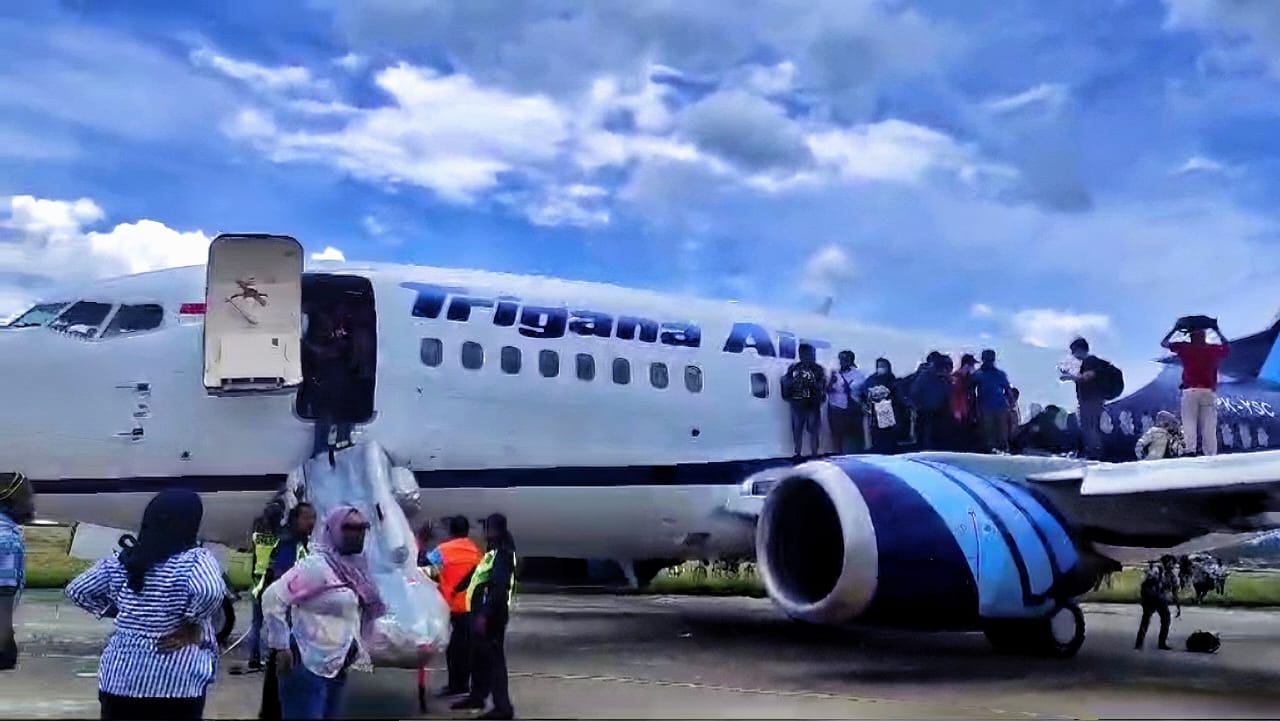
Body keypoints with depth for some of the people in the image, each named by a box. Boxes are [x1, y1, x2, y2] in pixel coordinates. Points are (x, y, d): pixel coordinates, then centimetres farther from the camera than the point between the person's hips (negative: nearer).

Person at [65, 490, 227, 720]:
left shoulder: (120, 561, 5)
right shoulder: (195, 560, -13)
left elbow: (77, 590, 13)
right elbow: (209, 591, -31)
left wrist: (116, 611, 14)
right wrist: (192, 627, -15)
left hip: (121, 675, 5)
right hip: (176, 681, -4)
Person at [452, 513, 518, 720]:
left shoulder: (503, 553, -16)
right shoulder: (493, 552, 16)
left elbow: (498, 587, -24)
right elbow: (480, 579, 26)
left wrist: (484, 615, -27)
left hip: (491, 615, -10)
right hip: (482, 611, 10)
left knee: (493, 658, -8)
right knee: (479, 656, 20)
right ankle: (476, 696, 34)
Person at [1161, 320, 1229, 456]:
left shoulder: (1184, 348, 5)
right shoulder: (1215, 349, 10)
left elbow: (1164, 343, 17)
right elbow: (1227, 346, 33)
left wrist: (1175, 329, 26)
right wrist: (1217, 331, 35)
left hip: (1190, 391, -1)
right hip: (1209, 392, 2)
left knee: (1189, 426, -6)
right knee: (1209, 428, 1)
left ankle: (1190, 452, -19)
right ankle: (1211, 455, -3)